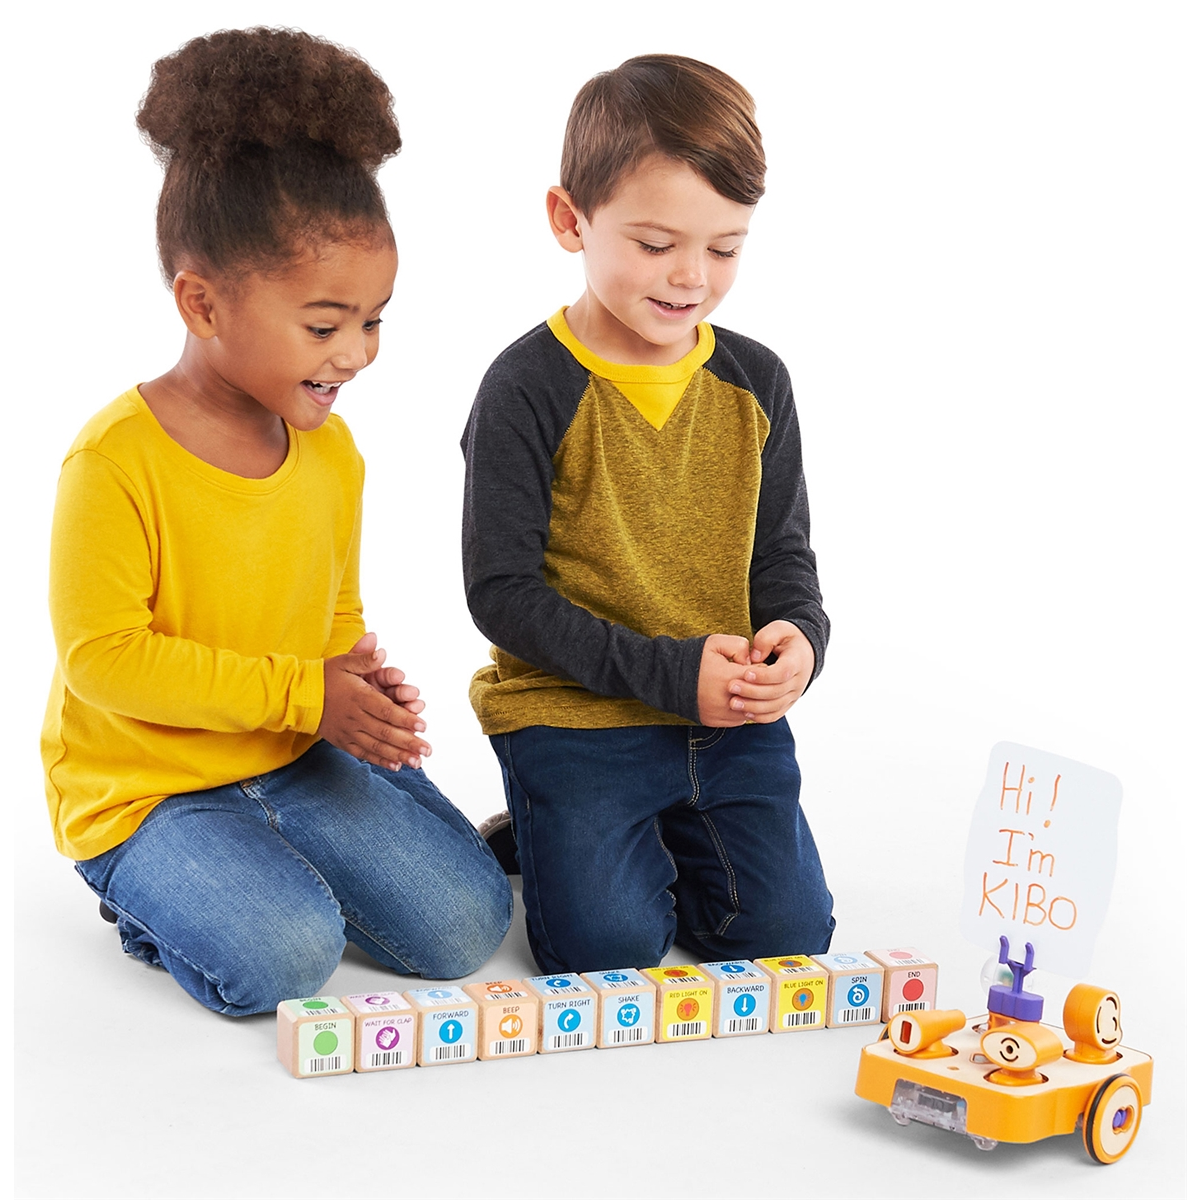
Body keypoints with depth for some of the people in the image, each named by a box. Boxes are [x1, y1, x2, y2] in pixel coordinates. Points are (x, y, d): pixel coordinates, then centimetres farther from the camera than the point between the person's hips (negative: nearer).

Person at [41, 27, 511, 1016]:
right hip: (139, 785, -6)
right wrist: (303, 691, -23)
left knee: (466, 926, -5)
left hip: (295, 757, 6)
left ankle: (261, 869, 17)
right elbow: (103, 655, -21)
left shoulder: (332, 453, 1)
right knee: (287, 957, -27)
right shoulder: (116, 460, -21)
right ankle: (158, 887, 5)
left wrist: (364, 686, -12)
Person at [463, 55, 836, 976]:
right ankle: (543, 841, 18)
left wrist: (799, 636, -14)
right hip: (568, 716, -4)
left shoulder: (755, 382, 3)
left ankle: (659, 840, 24)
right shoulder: (529, 389, -12)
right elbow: (502, 591, -13)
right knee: (609, 945, -14)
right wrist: (667, 671, -20)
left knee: (784, 932, -3)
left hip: (732, 719, 4)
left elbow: (783, 553, 10)